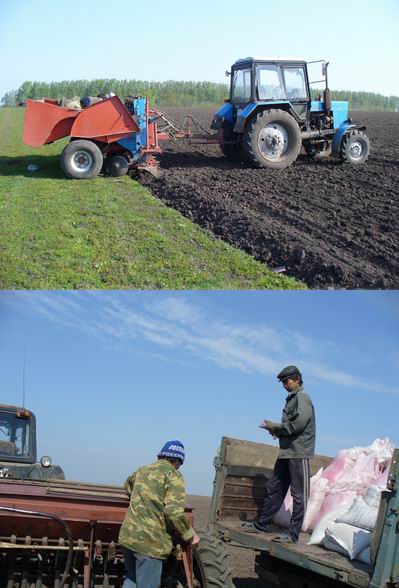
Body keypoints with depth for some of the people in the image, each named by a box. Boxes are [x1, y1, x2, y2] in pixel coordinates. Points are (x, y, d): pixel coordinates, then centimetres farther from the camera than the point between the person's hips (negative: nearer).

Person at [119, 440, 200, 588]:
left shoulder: (143, 470, 19)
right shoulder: (173, 475, -4)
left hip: (128, 535, 7)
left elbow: (128, 484, 43)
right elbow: (174, 512, -16)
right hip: (150, 541, -7)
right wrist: (189, 535, -3)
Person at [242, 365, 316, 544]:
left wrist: (275, 427, -10)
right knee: (274, 488, 14)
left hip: (299, 452, -10)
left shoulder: (302, 397, -8)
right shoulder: (292, 399, 20)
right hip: (286, 451, 10)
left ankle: (293, 534, -2)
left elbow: (299, 423, -19)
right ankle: (262, 523, 23)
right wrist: (276, 429, 3)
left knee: (299, 494, -4)